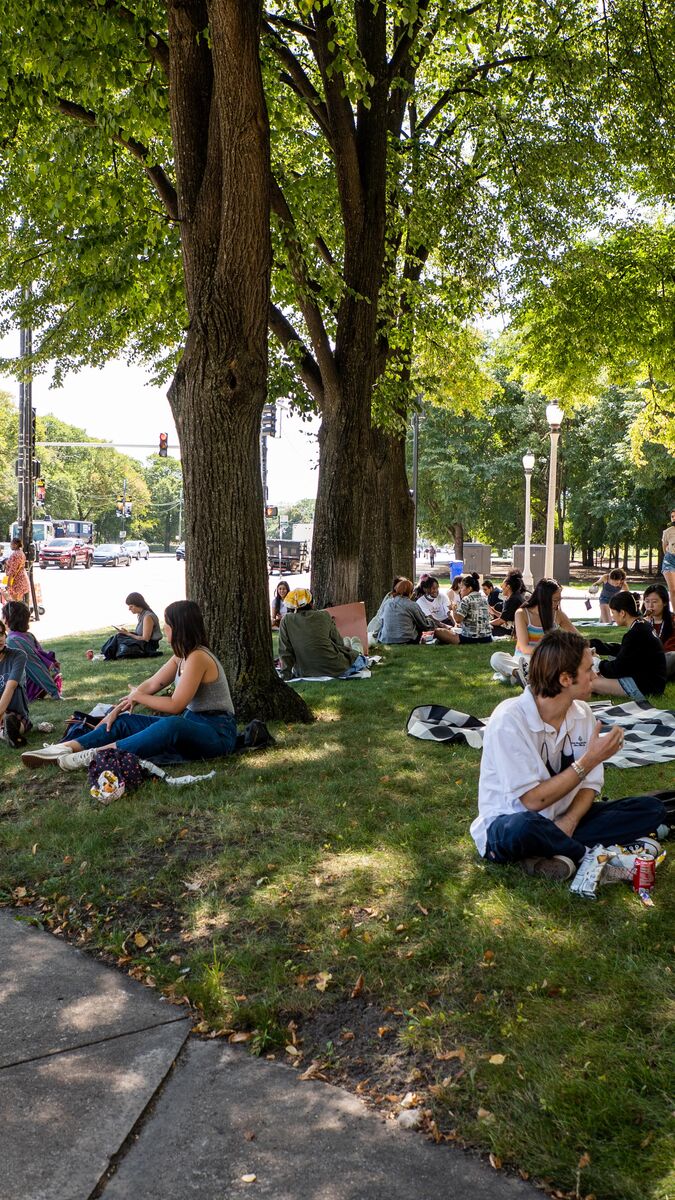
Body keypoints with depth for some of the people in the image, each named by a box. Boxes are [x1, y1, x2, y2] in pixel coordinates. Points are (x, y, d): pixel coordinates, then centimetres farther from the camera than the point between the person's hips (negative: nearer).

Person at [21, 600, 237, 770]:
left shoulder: (197, 657, -20)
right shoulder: (182, 655, 11)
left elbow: (175, 705, -20)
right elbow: (151, 684, 10)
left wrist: (137, 697, -6)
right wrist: (117, 710, 2)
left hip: (218, 732, -9)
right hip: (191, 723, 9)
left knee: (171, 725, -39)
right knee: (124, 722, 1)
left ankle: (97, 754, -37)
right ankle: (64, 749, -11)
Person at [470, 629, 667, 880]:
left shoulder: (582, 712, -1)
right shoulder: (509, 720, -22)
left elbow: (590, 784, 2)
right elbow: (533, 800, -23)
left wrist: (570, 821, -19)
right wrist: (589, 760, -21)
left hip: (564, 819, 7)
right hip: (508, 821, -6)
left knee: (651, 809, -8)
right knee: (525, 828, -42)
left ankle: (554, 850, -18)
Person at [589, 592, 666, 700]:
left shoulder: (635, 634, -23)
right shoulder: (643, 626, 8)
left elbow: (618, 668, -18)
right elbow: (622, 650, 22)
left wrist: (601, 666, 1)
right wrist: (596, 647, 22)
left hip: (647, 687, -10)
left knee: (592, 683, -15)